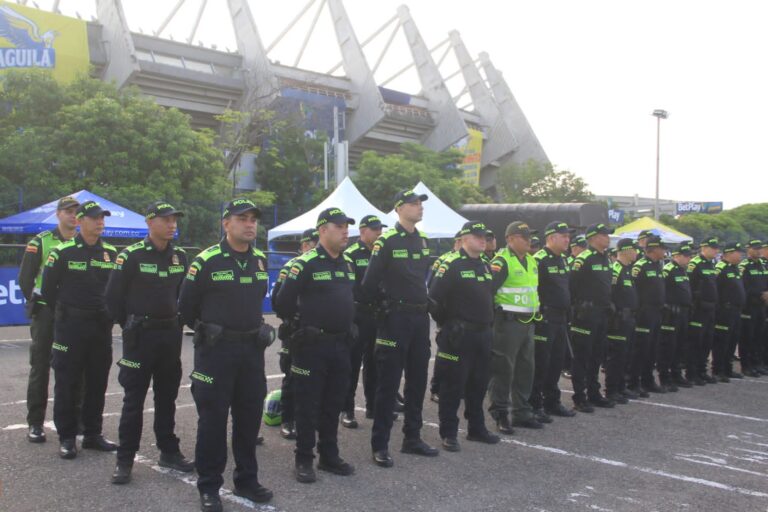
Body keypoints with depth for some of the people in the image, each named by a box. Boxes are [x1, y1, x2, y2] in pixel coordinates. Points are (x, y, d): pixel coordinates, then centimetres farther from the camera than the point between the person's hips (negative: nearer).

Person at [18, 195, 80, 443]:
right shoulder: (41, 242, -2)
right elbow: (25, 278, -2)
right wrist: (37, 304, -3)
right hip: (46, 313, -2)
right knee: (40, 368, 2)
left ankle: (75, 418, 19)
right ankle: (35, 423, 10)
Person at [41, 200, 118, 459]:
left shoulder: (112, 252, 6)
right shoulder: (63, 252, -6)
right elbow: (48, 289, 1)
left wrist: (108, 314, 8)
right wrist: (65, 313, 6)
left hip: (101, 327, 4)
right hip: (70, 327, -4)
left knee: (97, 382, 9)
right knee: (66, 383, 2)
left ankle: (92, 434, 20)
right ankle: (66, 438, 11)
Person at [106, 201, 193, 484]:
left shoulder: (180, 256, 4)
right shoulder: (131, 256, -10)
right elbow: (114, 297, -5)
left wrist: (175, 322, 11)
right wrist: (130, 325, 1)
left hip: (171, 335, 5)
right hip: (139, 335, -5)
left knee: (167, 396, 14)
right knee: (134, 399, 1)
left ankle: (169, 451, 25)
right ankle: (125, 459, 11)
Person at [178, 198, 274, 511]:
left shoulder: (260, 260, 7)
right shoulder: (206, 261, -10)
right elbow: (186, 306, -1)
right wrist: (208, 332, 7)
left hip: (252, 349, 5)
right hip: (215, 351, -5)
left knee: (249, 416, 11)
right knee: (212, 418, 1)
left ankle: (246, 480, 25)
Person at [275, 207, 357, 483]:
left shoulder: (348, 263, 10)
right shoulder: (305, 263, -13)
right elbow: (284, 301, -13)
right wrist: (305, 319, -2)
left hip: (341, 344, 7)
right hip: (312, 344, -7)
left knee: (334, 403, 14)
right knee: (308, 404, 3)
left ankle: (329, 456, 27)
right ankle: (304, 460, 15)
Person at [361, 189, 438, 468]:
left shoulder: (422, 240, 11)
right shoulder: (387, 241, -12)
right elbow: (370, 281, -13)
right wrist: (377, 306, -1)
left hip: (420, 318, 7)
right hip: (395, 318, -7)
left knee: (418, 380, 13)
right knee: (388, 383, -2)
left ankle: (412, 438, 26)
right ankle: (380, 445, 7)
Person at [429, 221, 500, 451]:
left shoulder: (485, 266, 14)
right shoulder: (451, 264, -12)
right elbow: (435, 296, -16)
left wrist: (489, 320, 17)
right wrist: (446, 323, -9)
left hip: (482, 335, 8)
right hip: (458, 336, -8)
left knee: (478, 384, 16)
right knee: (453, 385, -1)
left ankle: (476, 428, 28)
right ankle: (448, 433, 8)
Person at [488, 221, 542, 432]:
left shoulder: (531, 261, 15)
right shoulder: (501, 262, -13)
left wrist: (536, 311, 21)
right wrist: (493, 316, -19)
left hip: (528, 323, 9)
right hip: (508, 323, -9)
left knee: (526, 369, 14)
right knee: (503, 369, -3)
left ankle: (522, 412, 25)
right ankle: (500, 415, 7)